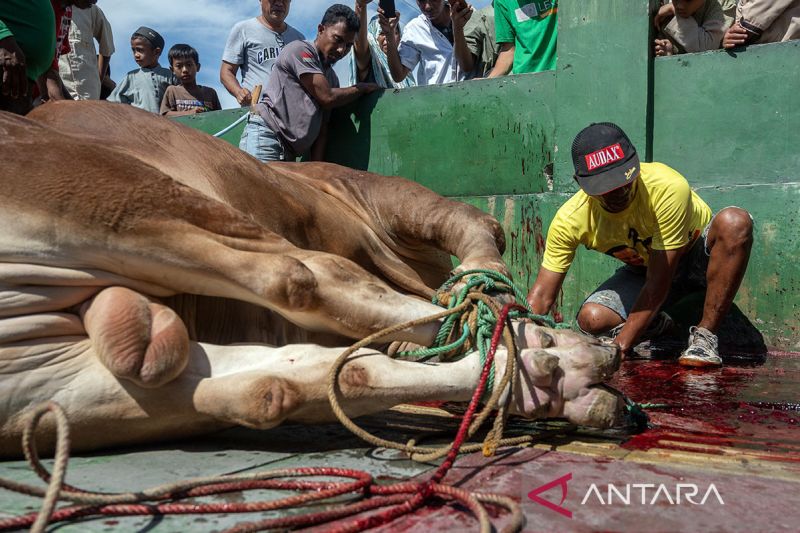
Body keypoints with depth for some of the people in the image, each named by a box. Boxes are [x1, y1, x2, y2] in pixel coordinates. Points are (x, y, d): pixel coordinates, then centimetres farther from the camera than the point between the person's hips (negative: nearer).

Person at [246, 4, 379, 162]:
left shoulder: (331, 77, 18)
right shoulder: (300, 49, -4)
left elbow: (322, 129, 13)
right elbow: (327, 98, -12)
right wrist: (362, 88, 4)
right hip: (264, 139, -8)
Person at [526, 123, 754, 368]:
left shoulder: (669, 187, -35)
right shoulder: (570, 219, -25)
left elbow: (657, 284, -34)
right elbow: (541, 295, -20)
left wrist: (620, 347, -35)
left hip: (700, 253, -1)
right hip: (644, 270, 1)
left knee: (735, 221, -35)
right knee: (591, 319, -28)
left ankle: (705, 334, -23)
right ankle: (657, 324, 4)